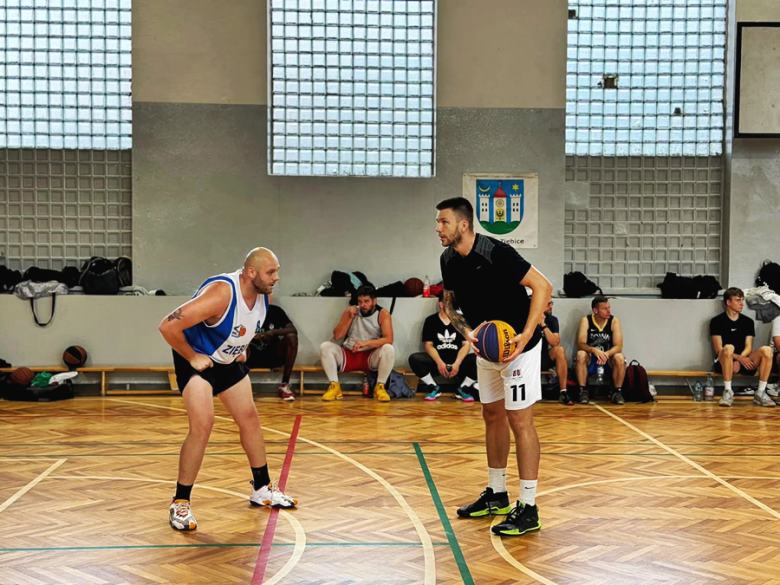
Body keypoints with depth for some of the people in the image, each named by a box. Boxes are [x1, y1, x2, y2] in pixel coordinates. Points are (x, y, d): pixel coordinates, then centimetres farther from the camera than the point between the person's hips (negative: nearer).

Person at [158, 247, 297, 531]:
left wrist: (241, 349, 7)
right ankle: (180, 503, -6)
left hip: (228, 360, 8)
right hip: (197, 359, -8)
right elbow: (168, 326, -36)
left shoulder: (264, 295, -10)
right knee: (203, 424, -20)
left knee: (249, 419, 12)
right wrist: (192, 357, -25)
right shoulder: (221, 294, -35)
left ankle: (262, 489, 29)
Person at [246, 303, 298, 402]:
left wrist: (274, 332, -26)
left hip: (273, 356, 1)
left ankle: (284, 385, -21)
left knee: (291, 337, -25)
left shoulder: (275, 311, -1)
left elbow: (294, 330, -10)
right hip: (252, 356, -1)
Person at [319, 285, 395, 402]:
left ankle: (380, 387, -18)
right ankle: (334, 387, -19)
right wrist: (350, 318, -12)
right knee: (325, 346, -22)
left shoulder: (383, 314, -5)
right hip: (348, 356, 2)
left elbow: (389, 339, -18)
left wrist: (366, 343, -31)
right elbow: (337, 336, -1)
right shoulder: (350, 311, 3)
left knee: (389, 349, -32)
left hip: (371, 358, -2)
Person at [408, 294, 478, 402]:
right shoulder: (431, 320, 4)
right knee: (414, 359, -28)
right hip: (437, 361, 0)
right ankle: (434, 388, -6)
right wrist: (439, 362, -19)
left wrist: (457, 363, -18)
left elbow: (466, 344, -2)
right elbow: (428, 345, -2)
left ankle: (463, 389, -7)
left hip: (457, 362, 0)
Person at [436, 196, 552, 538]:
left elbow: (543, 286, -24)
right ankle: (497, 495, 29)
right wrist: (467, 331, -11)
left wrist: (525, 335, -32)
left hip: (518, 346, -8)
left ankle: (528, 509, -1)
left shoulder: (496, 253, -25)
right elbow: (450, 304, 10)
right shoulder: (449, 260, -1)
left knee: (519, 420, -7)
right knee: (492, 416, 15)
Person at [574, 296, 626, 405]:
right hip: (590, 362, 0)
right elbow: (580, 344, -19)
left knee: (619, 358, -31)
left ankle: (617, 392, -16)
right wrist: (594, 350, -40)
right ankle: (583, 391, -23)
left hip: (608, 362, 0)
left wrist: (606, 354, -37)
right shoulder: (586, 321, -8)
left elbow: (618, 346, -16)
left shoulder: (614, 321, -7)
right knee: (581, 354, -31)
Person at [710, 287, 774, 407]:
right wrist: (739, 358, -20)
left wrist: (739, 362, -15)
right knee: (729, 348, -37)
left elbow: (748, 347, 6)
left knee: (766, 350, -23)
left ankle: (760, 393, -20)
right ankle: (728, 392, -31)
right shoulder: (717, 321, 1)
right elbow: (718, 349, -7)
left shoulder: (748, 322, 13)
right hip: (724, 362, -4)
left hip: (743, 360, 4)